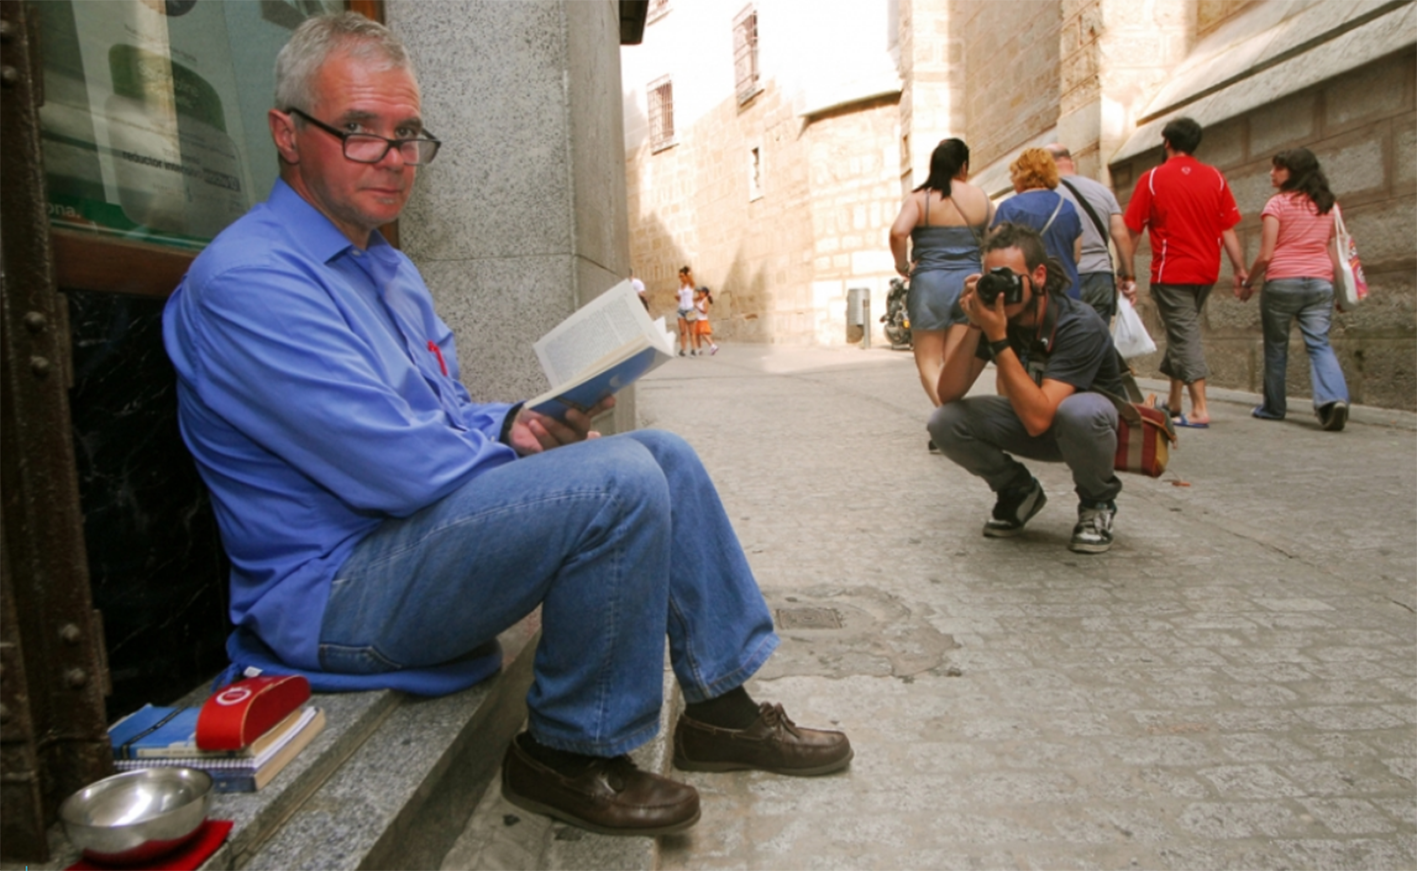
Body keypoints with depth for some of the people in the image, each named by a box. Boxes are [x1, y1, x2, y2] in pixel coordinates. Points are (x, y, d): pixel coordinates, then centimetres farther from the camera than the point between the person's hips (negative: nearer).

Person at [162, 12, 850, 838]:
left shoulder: (391, 268, 14)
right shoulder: (246, 281, -18)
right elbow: (402, 467, -25)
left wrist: (516, 425, -6)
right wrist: (515, 448, -8)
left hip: (430, 519, 10)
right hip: (333, 591, -9)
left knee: (664, 453, 2)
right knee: (620, 483, -30)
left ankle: (721, 706, 10)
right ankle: (570, 755, -8)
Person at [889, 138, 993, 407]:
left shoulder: (920, 198, -3)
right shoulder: (980, 198, 7)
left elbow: (898, 233, -19)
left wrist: (903, 266, -4)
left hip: (930, 284, -3)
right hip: (970, 284, 3)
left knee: (929, 363, 3)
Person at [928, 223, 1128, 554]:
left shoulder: (1079, 325, -31)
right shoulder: (997, 315, -17)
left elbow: (1037, 418, -41)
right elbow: (948, 394, -22)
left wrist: (998, 339, -42)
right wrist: (975, 328, -33)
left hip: (1097, 424, -4)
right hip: (1032, 415, 4)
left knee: (1079, 411, -40)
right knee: (945, 422, -20)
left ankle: (1098, 502, -7)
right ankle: (1019, 492, 7)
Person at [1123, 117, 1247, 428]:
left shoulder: (1153, 178, -5)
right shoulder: (1215, 178, 4)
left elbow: (1133, 230, -5)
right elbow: (1228, 230, 1)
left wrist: (1127, 270, 2)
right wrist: (1240, 268, 5)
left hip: (1172, 272, -4)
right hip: (1206, 270, 5)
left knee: (1185, 335, -3)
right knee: (1183, 330, 18)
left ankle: (1199, 409, -11)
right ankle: (1173, 402, 23)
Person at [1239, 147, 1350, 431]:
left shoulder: (1278, 203, -4)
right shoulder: (1327, 205, 13)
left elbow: (1266, 255, -9)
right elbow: (1332, 251, 13)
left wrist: (1246, 284, 2)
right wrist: (1335, 287, 19)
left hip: (1282, 282, -4)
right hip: (1320, 283, 4)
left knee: (1276, 347, 7)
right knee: (1319, 344, 0)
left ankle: (1273, 407, 14)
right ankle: (1333, 397, -22)